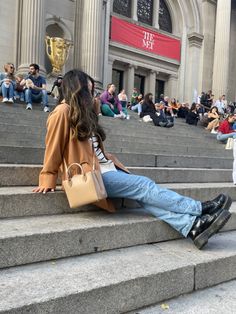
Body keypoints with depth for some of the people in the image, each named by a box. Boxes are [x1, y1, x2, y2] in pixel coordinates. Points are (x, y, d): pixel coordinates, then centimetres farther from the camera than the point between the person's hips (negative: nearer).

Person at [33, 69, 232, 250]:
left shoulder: (84, 114, 23)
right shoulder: (63, 112, -6)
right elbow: (53, 150, -9)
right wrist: (48, 182, -10)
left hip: (106, 170, 8)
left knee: (145, 195, -13)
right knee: (144, 186, -15)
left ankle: (192, 227, -22)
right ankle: (200, 209, -9)